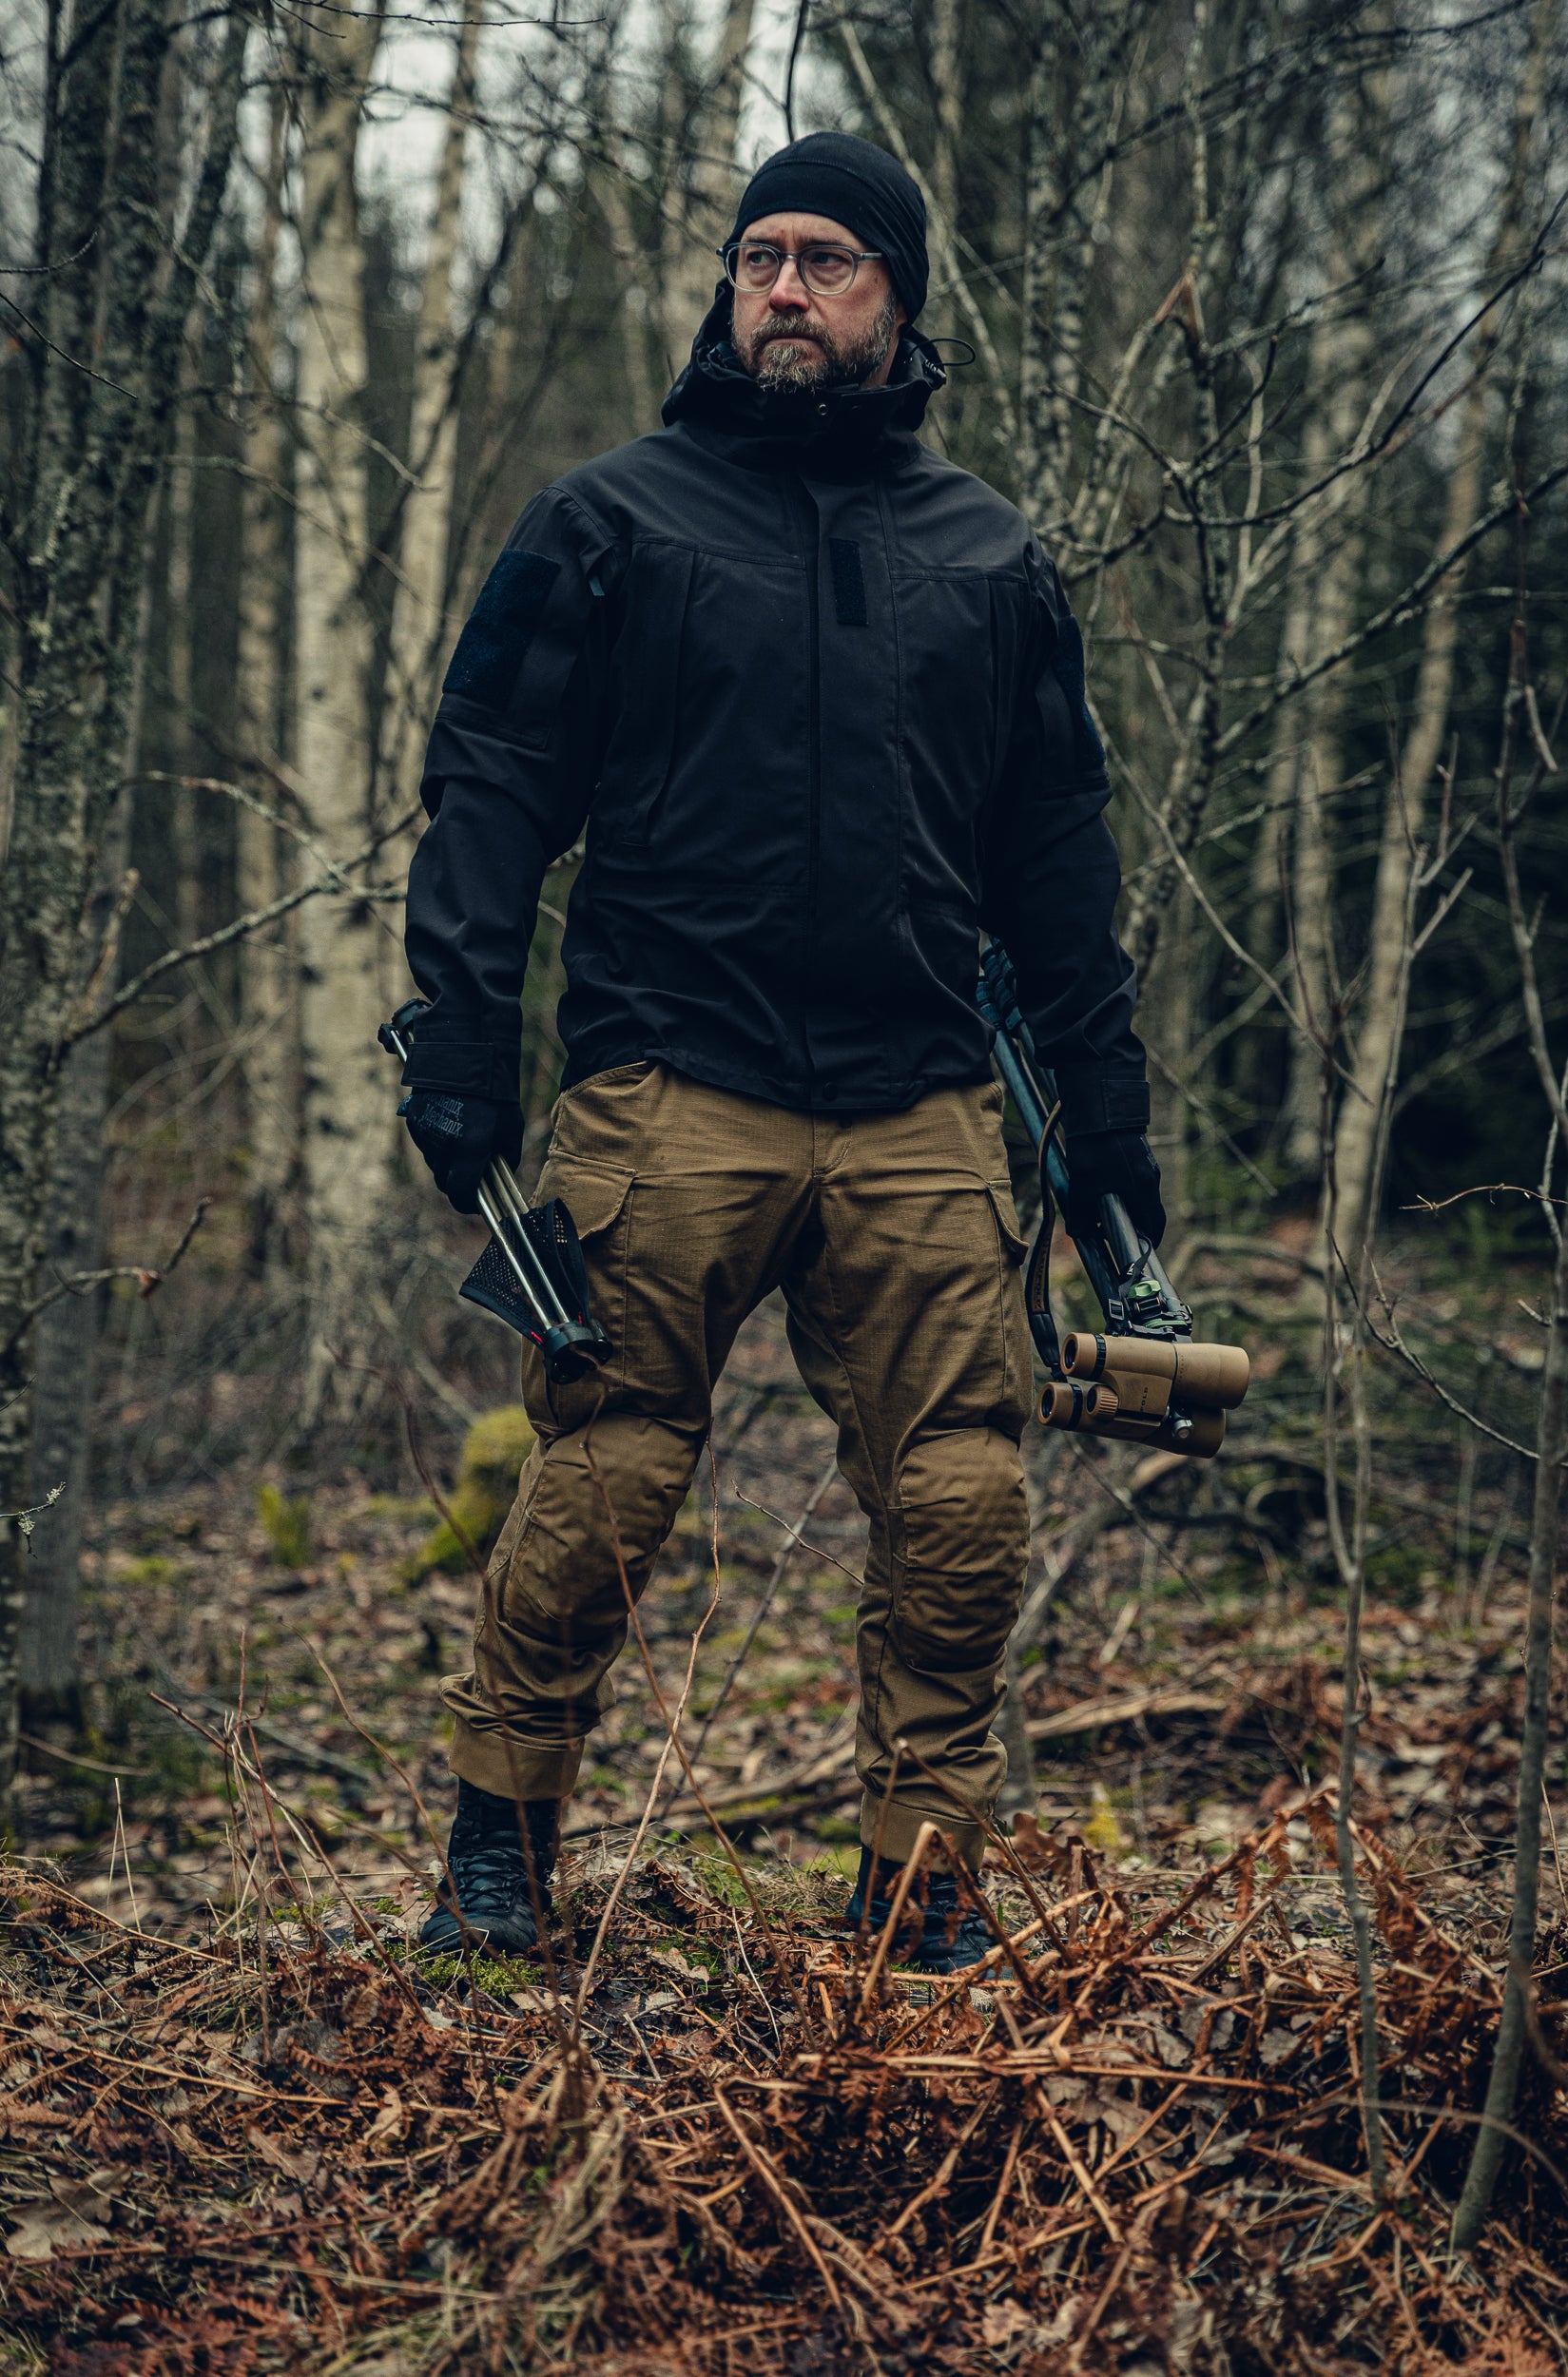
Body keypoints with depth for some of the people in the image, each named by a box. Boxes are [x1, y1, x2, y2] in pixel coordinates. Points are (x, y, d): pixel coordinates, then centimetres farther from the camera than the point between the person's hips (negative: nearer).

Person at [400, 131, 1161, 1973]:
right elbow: (491, 788, 5)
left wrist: (1109, 1120, 15)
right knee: (598, 1496, -3)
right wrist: (460, 1048, -6)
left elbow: (1057, 861, 20)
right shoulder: (611, 520, 8)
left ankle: (920, 1893, 11)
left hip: (923, 1120, 2)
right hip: (667, 1101, -2)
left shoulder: (990, 560, 17)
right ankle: (498, 1843, 17)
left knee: (962, 1515, -3)